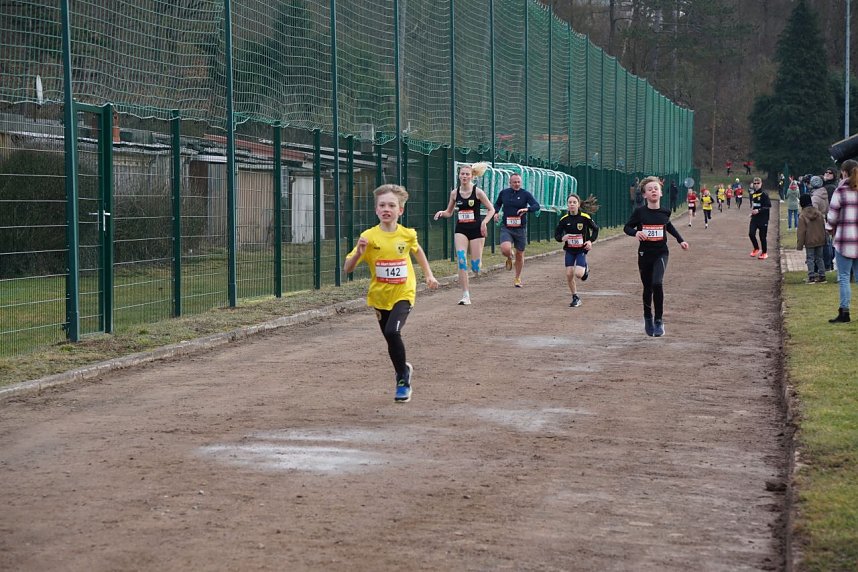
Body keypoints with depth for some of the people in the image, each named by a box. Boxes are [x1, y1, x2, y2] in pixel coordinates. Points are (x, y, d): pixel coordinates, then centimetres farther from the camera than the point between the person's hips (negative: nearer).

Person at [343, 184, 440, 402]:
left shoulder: (407, 235, -7)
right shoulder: (369, 237, -12)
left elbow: (417, 250, 18)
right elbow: (347, 268, -14)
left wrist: (428, 274, 17)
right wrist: (359, 252, -32)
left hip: (403, 294, -2)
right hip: (380, 296, 2)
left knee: (392, 332, -24)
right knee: (391, 338, 13)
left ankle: (403, 376, -4)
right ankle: (403, 373, 40)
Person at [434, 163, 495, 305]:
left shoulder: (477, 192, -6)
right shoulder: (454, 193, 3)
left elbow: (491, 209, 0)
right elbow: (449, 212, 15)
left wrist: (484, 222, -16)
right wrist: (442, 213, -7)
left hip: (476, 230, -2)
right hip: (461, 230, 2)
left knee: (475, 267, -1)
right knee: (461, 260, -17)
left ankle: (476, 266, 40)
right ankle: (466, 296, -13)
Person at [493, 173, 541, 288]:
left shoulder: (525, 194, -3)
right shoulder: (503, 193, 3)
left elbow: (537, 206, -14)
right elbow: (497, 204, 22)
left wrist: (527, 209, -34)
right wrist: (496, 212, 1)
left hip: (520, 228, 0)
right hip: (506, 228, 0)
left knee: (520, 255, 9)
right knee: (505, 249, -26)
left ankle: (518, 278, 30)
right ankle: (509, 258, 13)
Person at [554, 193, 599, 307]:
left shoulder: (585, 217, -12)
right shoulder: (564, 219, -6)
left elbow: (595, 229, 3)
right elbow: (557, 235, 1)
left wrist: (591, 241, -11)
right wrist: (562, 238, -21)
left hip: (582, 249, -3)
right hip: (569, 250, 3)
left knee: (578, 273, -17)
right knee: (569, 274, -2)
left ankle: (585, 269, 21)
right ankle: (575, 298, 16)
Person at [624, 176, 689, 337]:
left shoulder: (664, 212, 1)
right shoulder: (639, 212, -6)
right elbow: (627, 227, 0)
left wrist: (680, 240, 17)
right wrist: (636, 232, -20)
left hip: (661, 253, 0)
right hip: (645, 253, 0)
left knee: (657, 283, -22)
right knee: (648, 287, 11)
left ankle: (659, 320, -12)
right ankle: (648, 319, 34)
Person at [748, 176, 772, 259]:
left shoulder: (764, 194, -9)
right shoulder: (752, 194, 11)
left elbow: (769, 207, -14)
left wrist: (759, 210, -20)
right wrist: (752, 211, 11)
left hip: (763, 218, -5)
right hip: (754, 218, 5)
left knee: (762, 236, 1)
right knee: (751, 234, -7)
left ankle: (764, 252, 15)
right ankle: (756, 248, 15)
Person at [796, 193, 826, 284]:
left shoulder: (802, 216, -15)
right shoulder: (819, 213, 1)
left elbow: (801, 231, -13)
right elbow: (823, 227, 9)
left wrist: (799, 244, -7)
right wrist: (823, 238, 21)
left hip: (809, 242, -5)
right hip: (820, 240, 5)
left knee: (810, 259, 3)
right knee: (819, 258, 14)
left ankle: (811, 277, 0)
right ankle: (821, 276, 15)